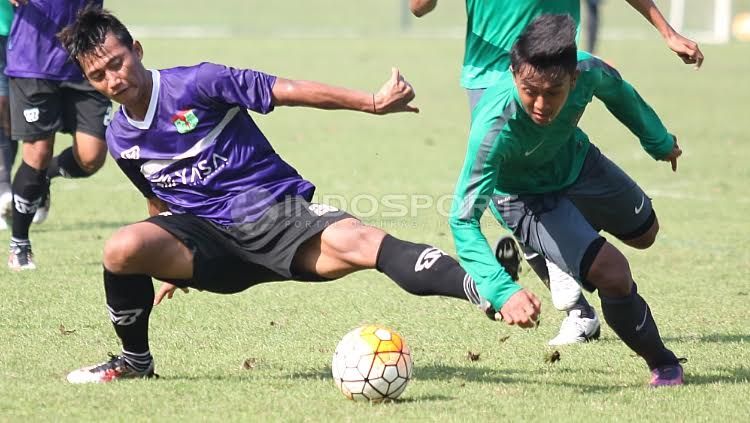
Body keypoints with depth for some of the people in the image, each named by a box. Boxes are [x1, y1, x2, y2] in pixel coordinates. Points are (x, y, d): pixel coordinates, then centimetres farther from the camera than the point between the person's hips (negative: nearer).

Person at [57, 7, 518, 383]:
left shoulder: (195, 84, -11)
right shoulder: (120, 140, 7)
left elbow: (289, 91, -14)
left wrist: (373, 102, -19)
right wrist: (170, 264, 35)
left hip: (279, 210, -4)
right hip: (210, 236, 4)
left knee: (358, 242, -33)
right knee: (123, 247, -24)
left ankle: (485, 292, -49)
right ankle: (135, 359, 1)